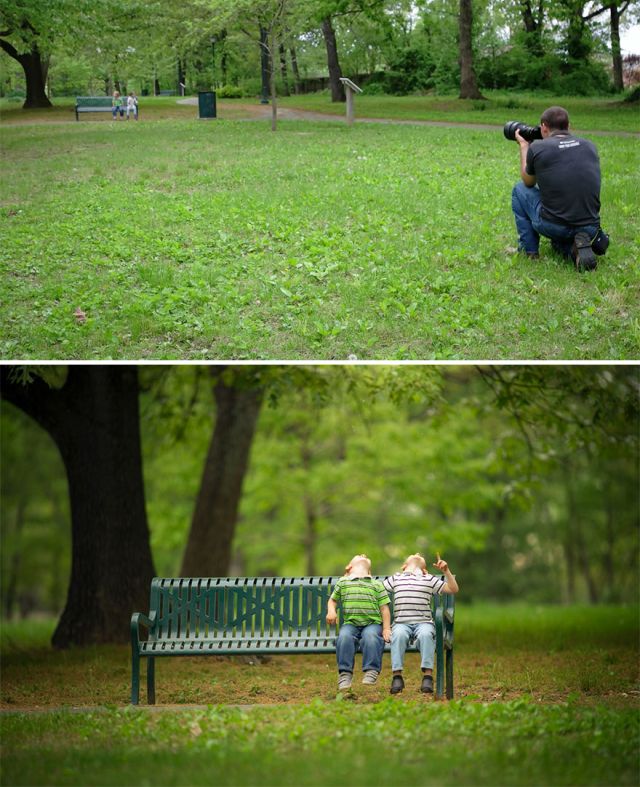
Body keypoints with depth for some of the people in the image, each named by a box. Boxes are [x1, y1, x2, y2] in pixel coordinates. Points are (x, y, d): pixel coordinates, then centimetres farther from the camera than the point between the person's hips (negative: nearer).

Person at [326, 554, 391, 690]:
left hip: (372, 623, -1)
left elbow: (384, 608, 10)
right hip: (350, 623, 1)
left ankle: (371, 671, -34)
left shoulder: (376, 584, 15)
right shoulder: (343, 582, 18)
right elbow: (332, 600, 30)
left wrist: (386, 629, -2)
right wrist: (331, 611, 6)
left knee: (370, 637, -35)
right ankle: (345, 673, -30)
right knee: (344, 637, -32)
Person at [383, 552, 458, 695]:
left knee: (426, 634, -36)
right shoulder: (396, 578, 27)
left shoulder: (429, 579, 24)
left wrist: (446, 571, 8)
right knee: (398, 634, -36)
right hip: (401, 622, 0)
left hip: (424, 622, 0)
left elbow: (453, 589, 20)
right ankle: (397, 675, -36)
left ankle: (427, 675, -38)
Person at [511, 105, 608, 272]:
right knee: (560, 243, 39)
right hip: (591, 226, 4)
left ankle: (528, 249, 22)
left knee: (519, 190, 23)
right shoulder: (589, 146, 8)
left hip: (552, 226, -4)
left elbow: (528, 182, 16)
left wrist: (523, 145, 29)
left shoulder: (538, 148, -4)